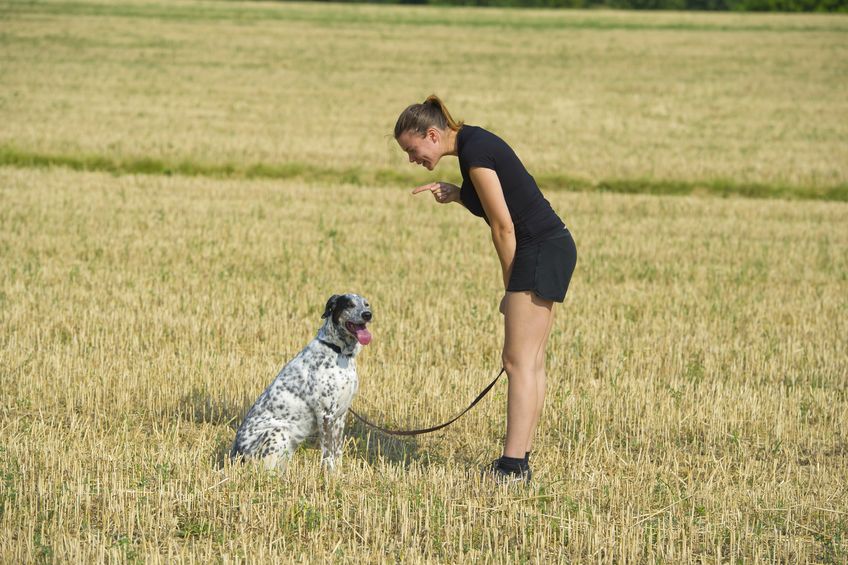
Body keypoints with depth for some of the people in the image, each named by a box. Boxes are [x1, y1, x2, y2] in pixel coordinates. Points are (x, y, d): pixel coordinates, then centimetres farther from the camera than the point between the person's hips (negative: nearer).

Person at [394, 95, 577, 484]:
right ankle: (520, 461, 12)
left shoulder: (474, 152, -17)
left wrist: (511, 287, -7)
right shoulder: (472, 143, 13)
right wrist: (456, 195, 4)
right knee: (530, 363, 9)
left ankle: (513, 466, -11)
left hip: (540, 251, -10)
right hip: (552, 248, 10)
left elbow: (503, 226, -16)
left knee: (519, 361, -10)